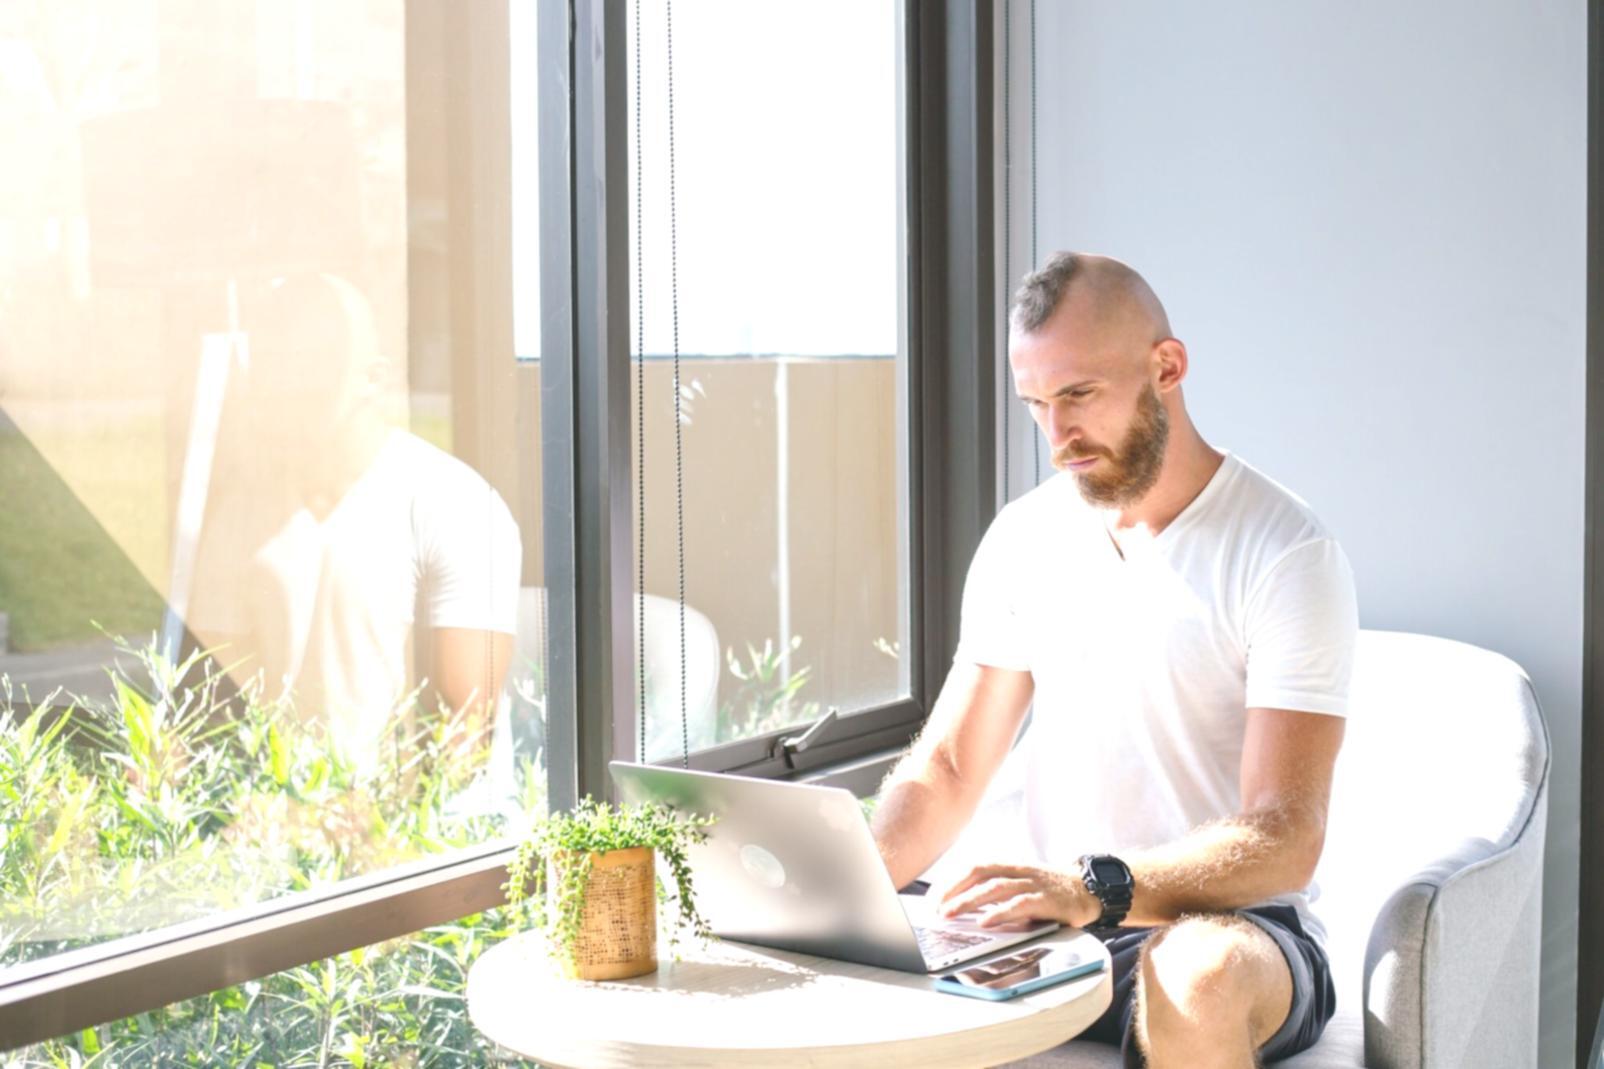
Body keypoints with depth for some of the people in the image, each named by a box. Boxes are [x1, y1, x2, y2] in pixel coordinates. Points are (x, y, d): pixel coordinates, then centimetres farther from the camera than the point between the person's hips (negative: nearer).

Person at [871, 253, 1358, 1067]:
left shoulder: (1286, 555, -10)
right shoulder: (1023, 537, 9)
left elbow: (1283, 839, -18)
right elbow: (945, 770, 10)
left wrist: (1096, 888, -34)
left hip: (1230, 926, -4)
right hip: (1049, 925, 4)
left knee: (1194, 972, -40)